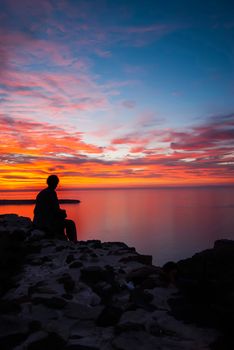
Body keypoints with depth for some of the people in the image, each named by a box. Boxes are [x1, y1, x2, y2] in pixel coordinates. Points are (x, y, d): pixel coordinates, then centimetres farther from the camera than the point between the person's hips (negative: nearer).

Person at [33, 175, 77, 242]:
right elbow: (56, 210, -19)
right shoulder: (52, 193, -14)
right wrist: (63, 213, 4)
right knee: (70, 223, 6)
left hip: (38, 223, 9)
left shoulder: (41, 193, 12)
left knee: (61, 222, 30)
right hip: (47, 224, -9)